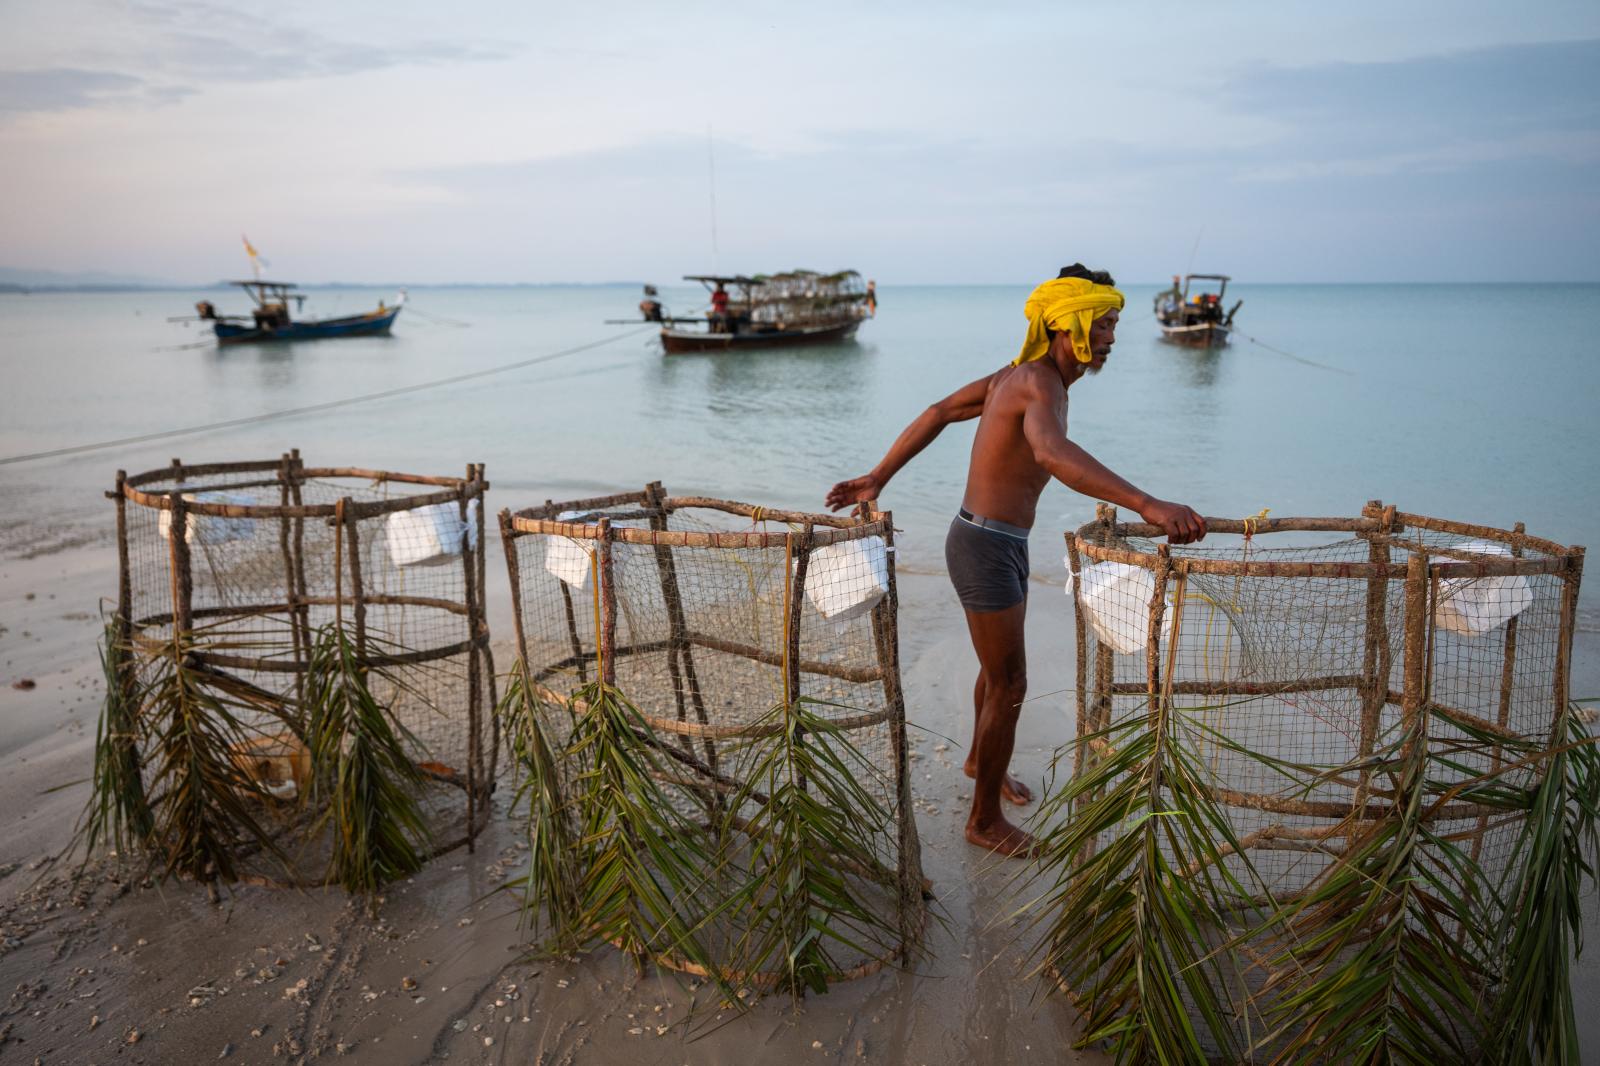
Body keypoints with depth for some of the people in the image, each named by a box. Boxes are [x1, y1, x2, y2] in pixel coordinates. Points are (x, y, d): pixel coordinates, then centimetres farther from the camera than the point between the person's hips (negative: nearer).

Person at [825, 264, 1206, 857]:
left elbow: (938, 413, 12)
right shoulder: (1039, 384, -25)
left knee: (1000, 666, 26)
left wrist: (879, 478, 11)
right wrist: (1146, 504, -56)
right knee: (1009, 684, 1)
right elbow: (1051, 452, -48)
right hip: (985, 548, -10)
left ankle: (981, 760, 50)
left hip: (1005, 544, 10)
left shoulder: (1022, 374, 7)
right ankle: (985, 820, 17)